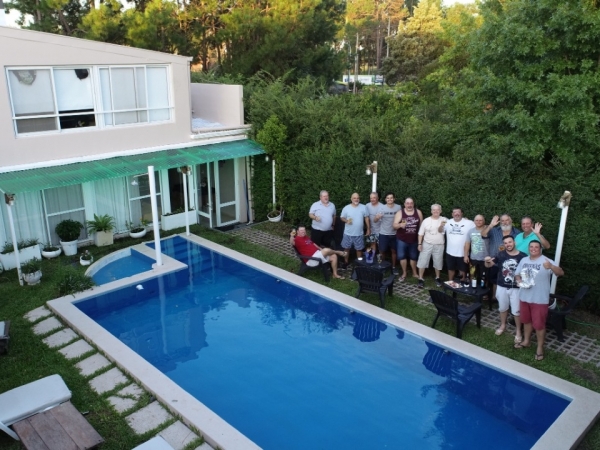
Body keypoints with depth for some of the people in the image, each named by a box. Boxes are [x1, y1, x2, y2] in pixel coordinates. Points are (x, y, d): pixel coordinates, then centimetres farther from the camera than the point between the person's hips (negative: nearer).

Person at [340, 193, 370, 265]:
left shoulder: (363, 207, -4)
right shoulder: (346, 208, -6)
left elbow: (366, 218, 3)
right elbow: (342, 217, 2)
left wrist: (368, 229, 3)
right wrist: (346, 221, -20)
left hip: (359, 233, 0)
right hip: (348, 233, 0)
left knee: (359, 249, 11)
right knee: (347, 248, 10)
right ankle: (346, 262, 27)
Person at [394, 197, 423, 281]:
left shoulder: (418, 212, -2)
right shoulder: (400, 213, -8)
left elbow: (421, 225, 6)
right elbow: (394, 225, -13)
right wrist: (400, 225, -35)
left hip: (414, 240, 1)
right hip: (402, 240, -1)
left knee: (413, 257, 14)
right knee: (402, 256, 5)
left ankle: (415, 273, 30)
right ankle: (404, 273, 21)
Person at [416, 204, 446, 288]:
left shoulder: (444, 220, -3)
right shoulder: (426, 221, -1)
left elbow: (441, 231, -12)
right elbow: (421, 233, 2)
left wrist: (441, 226, -32)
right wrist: (419, 244, -4)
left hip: (439, 245, 0)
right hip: (427, 244, 0)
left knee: (438, 262, 12)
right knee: (422, 261, 0)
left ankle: (437, 278, 31)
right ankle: (421, 279, 9)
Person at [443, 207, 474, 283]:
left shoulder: (468, 223, -10)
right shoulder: (448, 222, 3)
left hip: (462, 252, -3)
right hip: (450, 252, 3)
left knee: (462, 270, 11)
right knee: (451, 269, 18)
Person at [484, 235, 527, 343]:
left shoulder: (522, 256, -11)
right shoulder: (501, 255, -6)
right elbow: (489, 266, 0)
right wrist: (487, 261, -22)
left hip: (516, 288, -2)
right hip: (502, 287, 2)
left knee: (516, 311, 6)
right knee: (502, 308, 20)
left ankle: (518, 331, 23)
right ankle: (503, 325, 41)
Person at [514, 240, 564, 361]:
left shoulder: (546, 261, -13)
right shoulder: (523, 260, 6)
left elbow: (561, 273, -24)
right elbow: (517, 274, 15)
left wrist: (551, 267, -44)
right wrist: (519, 280, -8)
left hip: (539, 299, -6)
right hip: (525, 297, 6)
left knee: (539, 324, 2)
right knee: (526, 320, 21)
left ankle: (540, 348, 17)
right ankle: (526, 341, 40)